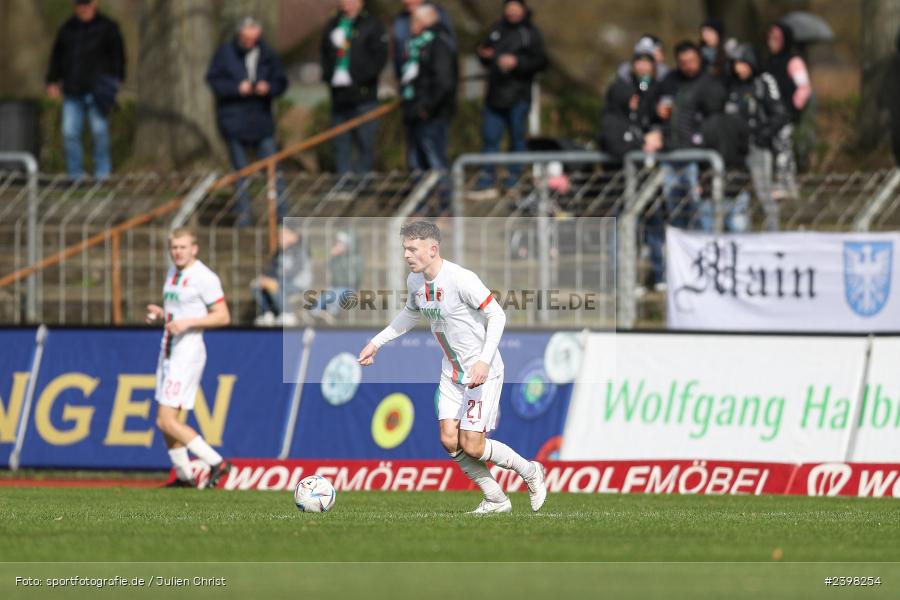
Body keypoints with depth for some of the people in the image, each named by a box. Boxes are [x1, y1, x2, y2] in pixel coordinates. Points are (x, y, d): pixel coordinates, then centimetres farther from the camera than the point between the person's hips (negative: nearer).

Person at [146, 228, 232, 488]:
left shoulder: (204, 277, -13)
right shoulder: (172, 273, 14)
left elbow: (223, 317, -15)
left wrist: (187, 322, -24)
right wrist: (159, 314, 6)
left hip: (188, 353, -9)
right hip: (168, 352, 9)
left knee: (167, 422, -14)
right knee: (166, 421, 11)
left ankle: (216, 462, -11)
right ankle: (184, 476, 20)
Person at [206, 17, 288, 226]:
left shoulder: (267, 55, 4)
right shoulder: (225, 53, -1)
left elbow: (281, 82, 8)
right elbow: (213, 80, -4)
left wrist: (269, 88, -14)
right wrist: (237, 88, -17)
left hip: (261, 119, 1)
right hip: (233, 119, -1)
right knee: (240, 171, 5)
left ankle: (282, 213, -2)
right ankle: (244, 215, 12)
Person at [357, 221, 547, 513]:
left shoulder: (461, 279, -25)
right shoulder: (415, 281, 0)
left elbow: (497, 315, -21)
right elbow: (411, 313, 22)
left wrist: (484, 360, -31)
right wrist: (376, 342, 19)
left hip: (483, 372, -7)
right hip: (451, 373, 8)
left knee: (472, 447, -10)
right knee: (450, 441, -3)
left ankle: (531, 471, 15)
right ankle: (496, 500, 12)